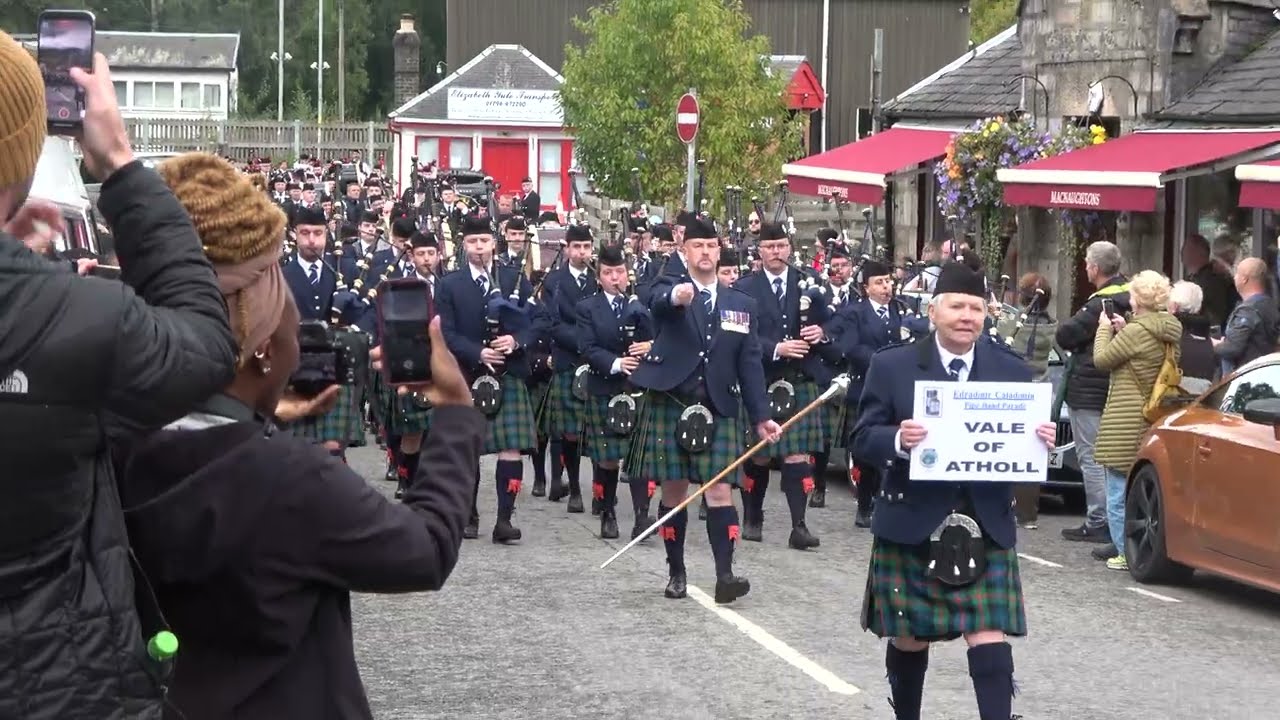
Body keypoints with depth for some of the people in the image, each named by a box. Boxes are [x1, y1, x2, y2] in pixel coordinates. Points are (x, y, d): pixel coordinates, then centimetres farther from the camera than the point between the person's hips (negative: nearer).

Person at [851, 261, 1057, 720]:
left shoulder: (1012, 372, 5)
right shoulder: (892, 366, -2)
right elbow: (863, 440, -4)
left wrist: (1042, 442, -15)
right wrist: (898, 440, -25)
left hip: (986, 529, 1)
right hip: (910, 528, -1)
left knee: (991, 646, -8)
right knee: (910, 643, 12)